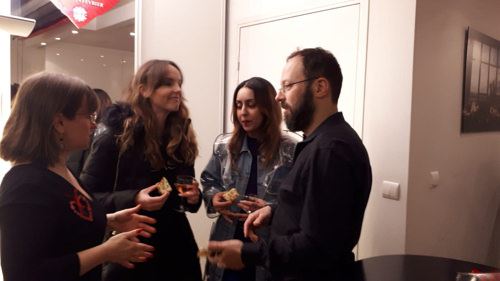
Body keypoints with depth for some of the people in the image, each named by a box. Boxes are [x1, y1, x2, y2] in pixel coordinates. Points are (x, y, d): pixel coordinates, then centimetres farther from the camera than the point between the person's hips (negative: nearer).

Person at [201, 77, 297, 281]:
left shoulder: (290, 150, -9)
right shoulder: (224, 145, 3)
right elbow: (209, 182, 13)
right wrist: (214, 197, -7)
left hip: (271, 247, -3)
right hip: (229, 242, 3)